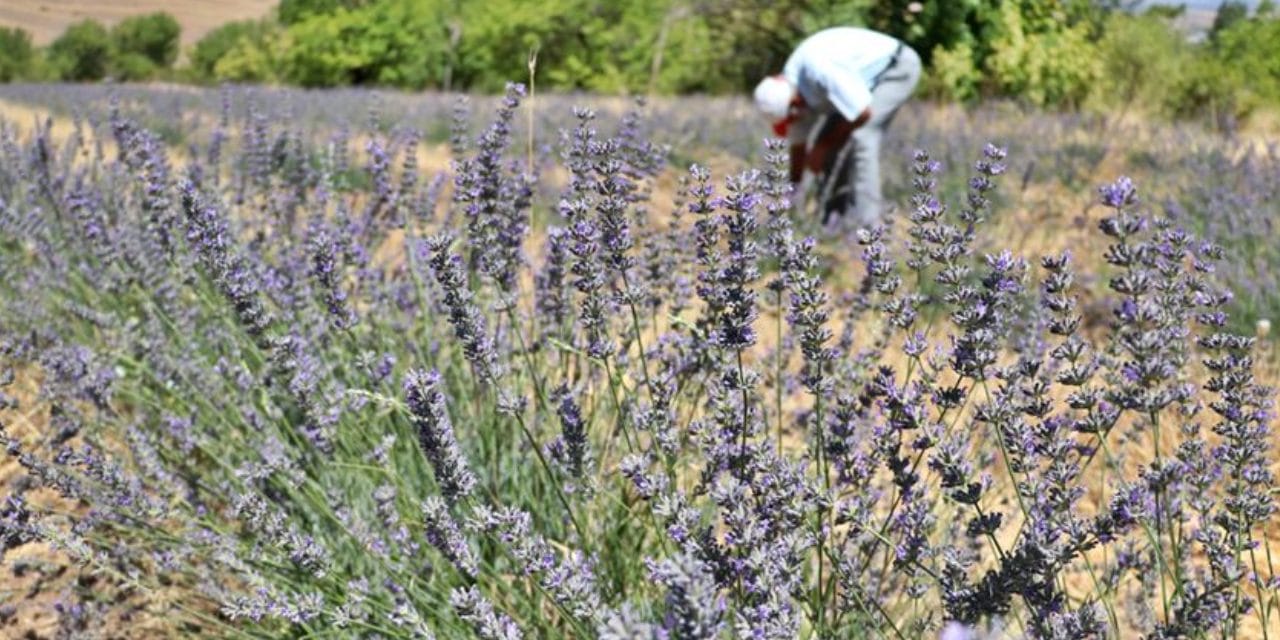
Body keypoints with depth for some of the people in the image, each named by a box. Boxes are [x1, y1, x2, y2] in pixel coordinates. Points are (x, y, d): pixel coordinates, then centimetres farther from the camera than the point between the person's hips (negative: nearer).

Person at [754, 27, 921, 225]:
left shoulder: (820, 70, -35)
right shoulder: (788, 89, -7)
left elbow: (862, 113, -31)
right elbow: (798, 142, 6)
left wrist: (823, 147, -17)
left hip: (897, 66, -9)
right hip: (876, 74, 9)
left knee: (859, 137, -23)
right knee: (822, 140, 2)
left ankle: (863, 221, -20)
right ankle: (833, 215, 9)